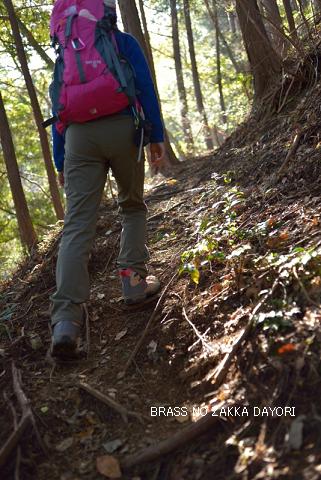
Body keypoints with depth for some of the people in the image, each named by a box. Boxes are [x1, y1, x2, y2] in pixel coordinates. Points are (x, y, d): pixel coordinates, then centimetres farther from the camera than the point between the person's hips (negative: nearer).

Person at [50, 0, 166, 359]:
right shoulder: (124, 42, 15)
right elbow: (145, 87, 2)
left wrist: (59, 162, 19)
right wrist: (156, 136, 0)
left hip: (79, 137, 2)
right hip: (121, 128, -2)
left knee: (77, 225, -9)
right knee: (133, 206, 21)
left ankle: (66, 318, -23)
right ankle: (133, 280, 8)